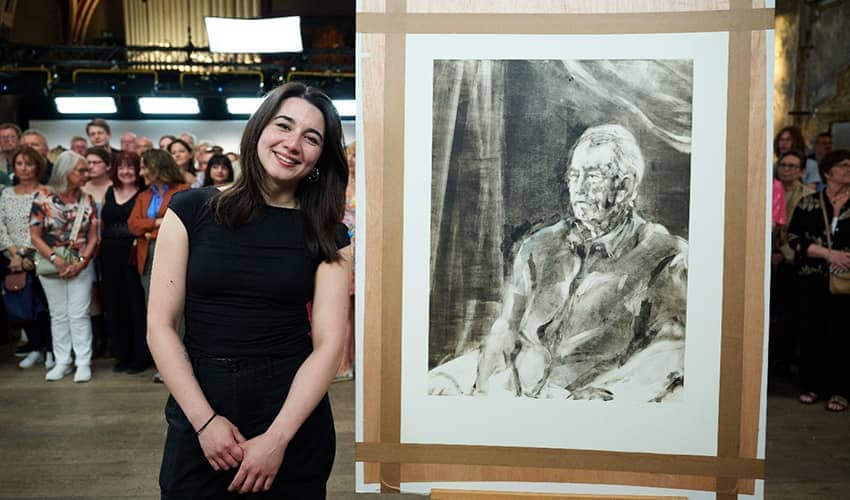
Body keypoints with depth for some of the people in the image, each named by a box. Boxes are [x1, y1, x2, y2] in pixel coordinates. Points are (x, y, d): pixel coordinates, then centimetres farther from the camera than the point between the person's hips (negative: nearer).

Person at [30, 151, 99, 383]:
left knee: (79, 315, 0)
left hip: (80, 266, 0)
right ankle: (62, 362, 19)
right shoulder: (43, 197, -6)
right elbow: (35, 235, -5)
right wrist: (55, 258, -15)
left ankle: (83, 363, 6)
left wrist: (81, 262, -13)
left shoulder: (87, 200, -1)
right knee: (58, 315, 10)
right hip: (51, 265, 0)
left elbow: (93, 237, 0)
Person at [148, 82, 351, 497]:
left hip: (292, 409, 1)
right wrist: (204, 420, -11)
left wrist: (277, 438, -16)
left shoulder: (327, 234, -1)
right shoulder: (191, 210, -2)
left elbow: (328, 343, -7)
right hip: (198, 406, 0)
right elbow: (160, 326, -4)